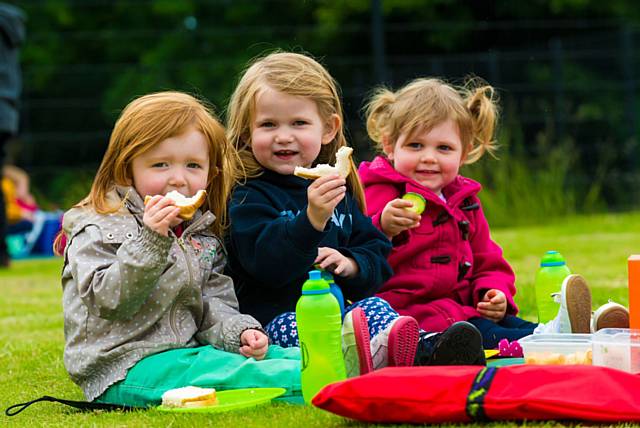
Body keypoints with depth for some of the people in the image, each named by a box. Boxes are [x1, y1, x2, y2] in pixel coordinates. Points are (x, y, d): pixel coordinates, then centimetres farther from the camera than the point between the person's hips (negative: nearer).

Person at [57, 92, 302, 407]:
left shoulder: (201, 238, 17)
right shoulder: (100, 231, -6)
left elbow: (211, 304, 14)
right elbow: (109, 301, -19)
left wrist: (238, 332, -8)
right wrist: (149, 241, -28)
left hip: (185, 349, 8)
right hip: (123, 367, -8)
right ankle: (301, 382, -48)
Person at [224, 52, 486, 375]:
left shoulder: (338, 191, 20)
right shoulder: (247, 198, -2)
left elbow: (379, 257, 19)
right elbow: (267, 262, -20)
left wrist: (351, 263, -5)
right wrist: (312, 219, -33)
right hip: (274, 319, -7)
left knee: (374, 307, -19)